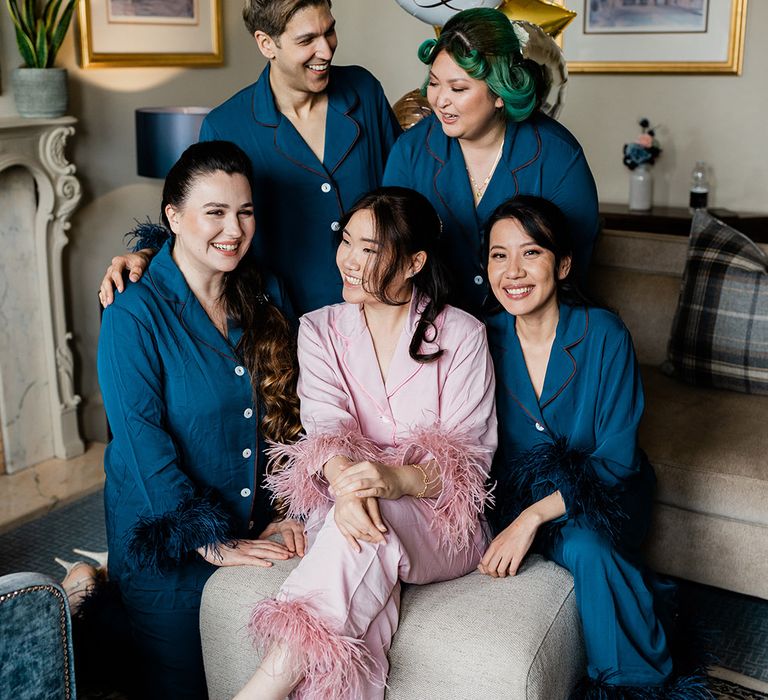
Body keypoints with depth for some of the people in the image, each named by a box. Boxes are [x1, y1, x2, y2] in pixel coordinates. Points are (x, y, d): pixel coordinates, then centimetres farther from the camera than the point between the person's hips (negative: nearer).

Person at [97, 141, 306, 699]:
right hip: (167, 550, -4)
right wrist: (211, 543, -18)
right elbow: (145, 446, -19)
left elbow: (285, 416, 2)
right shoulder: (134, 314, -16)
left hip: (256, 535, 5)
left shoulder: (264, 298, 1)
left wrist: (286, 510, -7)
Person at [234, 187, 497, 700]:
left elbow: (469, 456, -7)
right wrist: (346, 484, -34)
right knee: (359, 523, -37)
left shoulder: (462, 335, 0)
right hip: (338, 516, 2)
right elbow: (326, 425, -10)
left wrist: (398, 479, -30)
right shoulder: (320, 330, 8)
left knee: (368, 535, -37)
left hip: (441, 526, -1)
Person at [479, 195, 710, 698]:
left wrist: (532, 516, -28)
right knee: (581, 549, -31)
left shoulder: (603, 336, -17)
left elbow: (617, 459, -17)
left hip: (605, 493, -1)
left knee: (584, 547, -33)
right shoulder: (487, 339, -9)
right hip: (522, 487, 2)